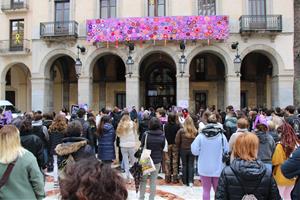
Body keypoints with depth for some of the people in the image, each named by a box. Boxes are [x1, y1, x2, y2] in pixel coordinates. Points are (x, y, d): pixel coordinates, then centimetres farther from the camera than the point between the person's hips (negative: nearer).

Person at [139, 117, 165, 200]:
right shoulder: (162, 136, -6)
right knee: (153, 181, 9)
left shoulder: (146, 135, -13)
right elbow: (163, 148, 2)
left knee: (143, 180, 13)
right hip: (157, 161, 2)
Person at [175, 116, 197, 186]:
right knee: (191, 165, 10)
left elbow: (177, 141, -8)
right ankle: (190, 181, 4)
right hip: (192, 150, 1)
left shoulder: (181, 131, -13)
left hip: (183, 150, 0)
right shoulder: (195, 131, -11)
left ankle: (185, 181, 18)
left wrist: (180, 147, 9)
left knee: (184, 165, 11)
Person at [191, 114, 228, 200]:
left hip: (204, 169, 0)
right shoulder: (222, 136, -10)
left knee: (206, 190, 13)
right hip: (218, 169, 0)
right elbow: (227, 151, -4)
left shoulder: (201, 136, -11)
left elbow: (195, 151, -9)